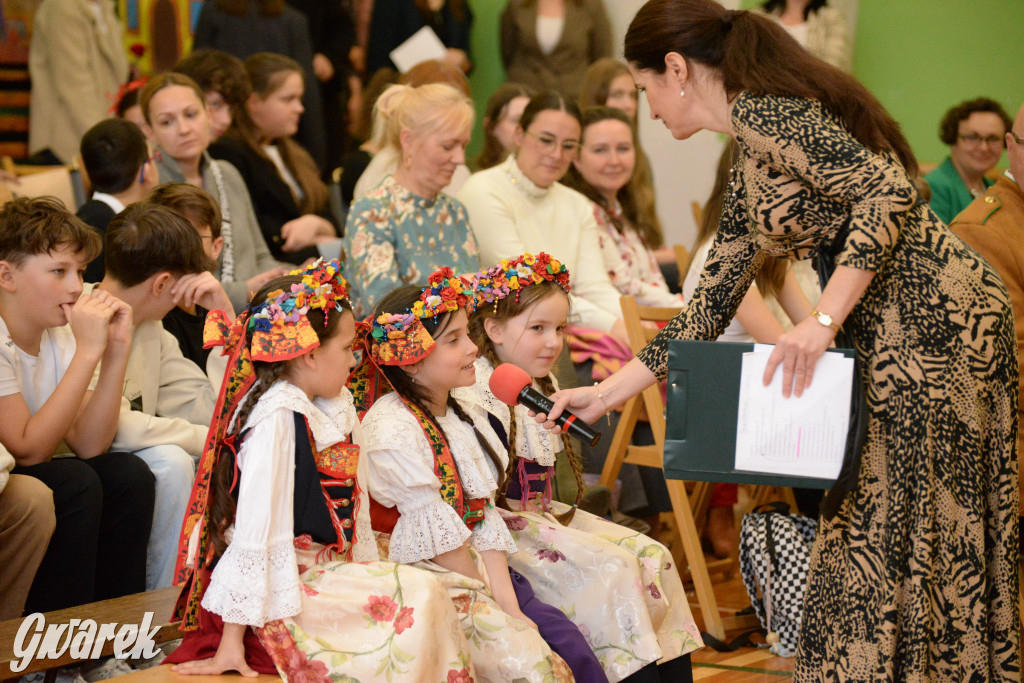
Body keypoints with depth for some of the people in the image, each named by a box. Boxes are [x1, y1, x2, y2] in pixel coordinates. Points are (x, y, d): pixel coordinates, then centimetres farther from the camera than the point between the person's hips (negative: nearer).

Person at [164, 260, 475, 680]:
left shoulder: (337, 405, 10)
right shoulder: (277, 419, -18)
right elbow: (255, 528, -22)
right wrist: (230, 644, -25)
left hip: (326, 570, 9)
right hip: (285, 586, -9)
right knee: (418, 598, -19)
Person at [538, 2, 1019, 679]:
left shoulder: (763, 110, -10)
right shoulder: (748, 170, 20)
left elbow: (889, 192, -21)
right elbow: (710, 307, 23)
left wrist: (824, 322, -23)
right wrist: (609, 391, 23)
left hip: (932, 312, -9)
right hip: (887, 329, 9)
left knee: (908, 518, -4)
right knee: (869, 521, 11)